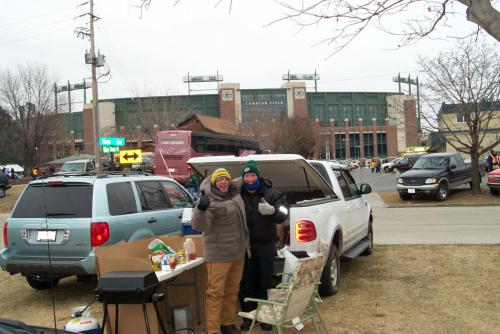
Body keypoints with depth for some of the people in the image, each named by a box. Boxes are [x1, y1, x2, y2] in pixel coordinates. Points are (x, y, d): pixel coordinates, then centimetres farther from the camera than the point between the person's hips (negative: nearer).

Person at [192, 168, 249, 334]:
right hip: (219, 255, -7)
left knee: (232, 291, 15)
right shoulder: (210, 201, -16)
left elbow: (242, 181, 30)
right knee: (215, 292, -5)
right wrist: (201, 209, -44)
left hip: (238, 253, 7)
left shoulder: (234, 191, 7)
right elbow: (200, 226, -29)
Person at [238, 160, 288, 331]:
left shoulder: (270, 193, -1)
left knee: (265, 282, 9)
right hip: (244, 246, 0)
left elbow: (283, 213, -9)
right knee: (246, 283, 8)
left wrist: (272, 210, -29)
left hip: (265, 245, 0)